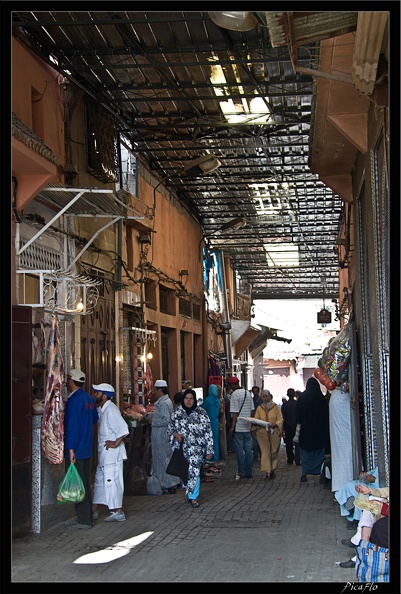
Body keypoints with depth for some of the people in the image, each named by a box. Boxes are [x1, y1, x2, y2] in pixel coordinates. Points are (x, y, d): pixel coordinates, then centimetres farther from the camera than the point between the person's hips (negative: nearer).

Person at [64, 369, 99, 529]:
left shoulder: (73, 400, -17)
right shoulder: (89, 398, 10)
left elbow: (72, 426, -21)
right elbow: (95, 419, 20)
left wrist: (71, 450, -22)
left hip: (75, 450, -9)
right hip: (87, 449, 9)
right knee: (85, 483, 15)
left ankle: (83, 520, 0)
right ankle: (86, 516, 22)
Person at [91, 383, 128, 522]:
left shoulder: (110, 410, -19)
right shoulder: (101, 409, 12)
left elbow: (123, 429, -26)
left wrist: (116, 443, -20)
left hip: (112, 453, -10)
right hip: (104, 454, 10)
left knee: (112, 482, -5)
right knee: (99, 481, 15)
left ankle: (118, 513, 2)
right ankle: (94, 511, 24)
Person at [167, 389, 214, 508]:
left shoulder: (201, 413, -2)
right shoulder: (177, 414, 5)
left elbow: (208, 432, -2)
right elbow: (170, 429, 14)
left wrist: (209, 450, -4)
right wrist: (175, 434, -9)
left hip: (196, 449, -3)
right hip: (181, 448, 3)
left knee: (194, 471, -11)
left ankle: (193, 496, 2)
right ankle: (188, 491, 32)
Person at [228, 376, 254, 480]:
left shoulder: (235, 394, -12)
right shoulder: (248, 393, 9)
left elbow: (235, 412, -15)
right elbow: (252, 410, 12)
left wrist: (232, 427, -11)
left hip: (238, 427, -6)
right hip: (248, 426, 6)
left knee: (239, 450, 0)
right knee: (248, 449, 9)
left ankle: (241, 472, 1)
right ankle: (249, 472, 12)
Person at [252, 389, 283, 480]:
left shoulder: (275, 407, 0)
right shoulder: (259, 408, 7)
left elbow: (280, 419, -2)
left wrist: (275, 424, -21)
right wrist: (256, 424, -15)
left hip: (274, 433, -1)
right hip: (262, 433, 1)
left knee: (273, 452, 7)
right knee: (265, 452, -5)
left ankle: (272, 470, 21)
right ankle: (268, 472, -5)